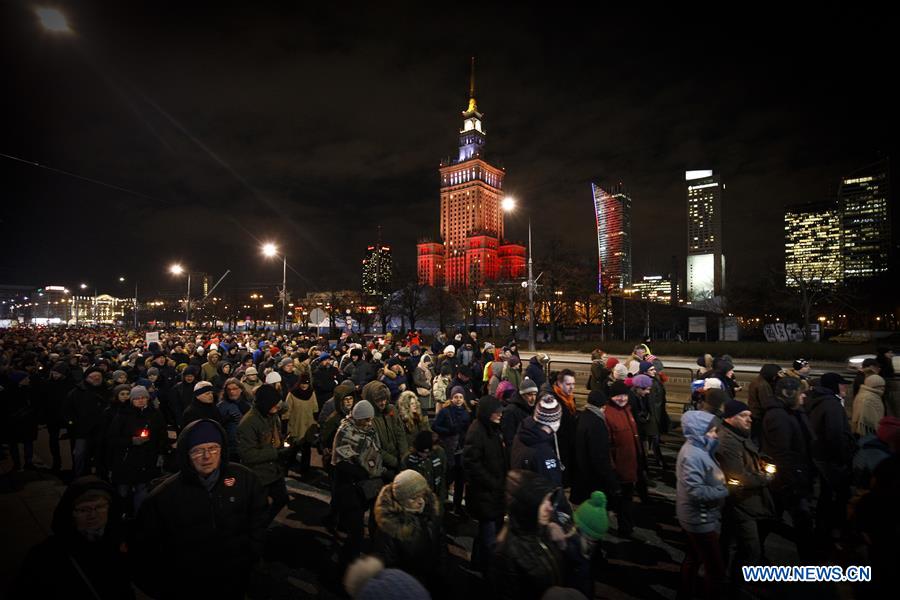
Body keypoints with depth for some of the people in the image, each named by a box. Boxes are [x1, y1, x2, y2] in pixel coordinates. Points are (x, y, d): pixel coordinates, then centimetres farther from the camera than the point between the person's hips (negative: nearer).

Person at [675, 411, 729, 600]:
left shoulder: (699, 449, 3)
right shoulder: (692, 455, -27)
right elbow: (696, 491, -30)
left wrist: (724, 484, -5)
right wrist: (725, 491, -22)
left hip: (698, 518, 10)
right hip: (701, 520, -10)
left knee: (693, 558, 24)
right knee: (716, 569, 3)